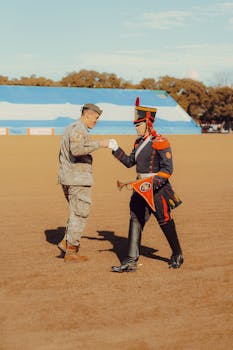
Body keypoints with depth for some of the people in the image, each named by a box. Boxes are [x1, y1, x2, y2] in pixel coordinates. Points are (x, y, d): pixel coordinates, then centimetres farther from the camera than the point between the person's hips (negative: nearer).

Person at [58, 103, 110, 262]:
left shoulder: (70, 128, 18)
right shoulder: (79, 129, -14)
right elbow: (76, 150, -30)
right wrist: (99, 144, -25)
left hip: (66, 178, 10)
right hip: (78, 179, -10)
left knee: (77, 212, 19)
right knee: (80, 214, -3)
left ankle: (66, 242, 14)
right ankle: (71, 252, 2)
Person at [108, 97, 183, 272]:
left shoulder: (160, 142, -14)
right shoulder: (140, 142, 11)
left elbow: (167, 170, -18)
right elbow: (129, 162, 18)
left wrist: (151, 183, -26)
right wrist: (116, 149, 8)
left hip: (157, 188, -8)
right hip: (141, 188, 8)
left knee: (165, 221, 5)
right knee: (135, 221, 2)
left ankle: (177, 255, 25)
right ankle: (131, 261, 3)